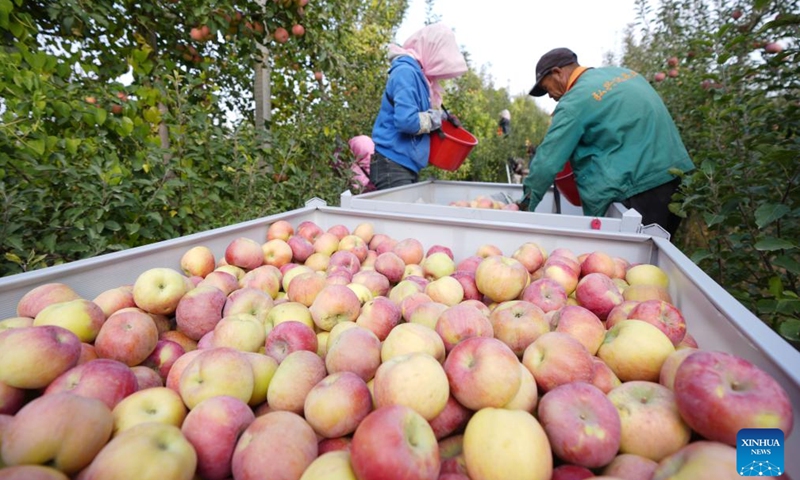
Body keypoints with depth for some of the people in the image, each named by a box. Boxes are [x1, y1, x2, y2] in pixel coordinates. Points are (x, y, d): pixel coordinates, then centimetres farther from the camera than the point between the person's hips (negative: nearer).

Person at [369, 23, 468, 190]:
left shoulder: (417, 73, 15)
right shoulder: (406, 72, -13)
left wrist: (437, 115, 9)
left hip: (407, 166, 9)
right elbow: (406, 120, -25)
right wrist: (433, 119, -9)